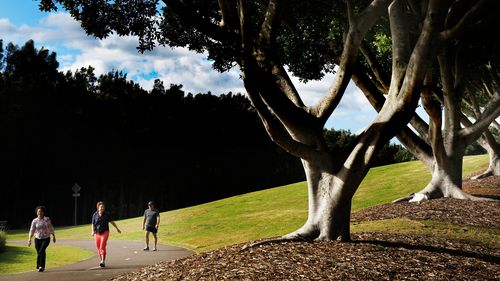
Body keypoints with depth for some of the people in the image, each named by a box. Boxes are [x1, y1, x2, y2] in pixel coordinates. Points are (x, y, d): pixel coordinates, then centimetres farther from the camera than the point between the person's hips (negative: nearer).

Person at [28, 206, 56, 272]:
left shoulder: (47, 219, -7)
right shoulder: (34, 221, -4)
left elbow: (51, 228, 1)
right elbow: (32, 231, -9)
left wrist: (54, 237, 6)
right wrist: (29, 240, -18)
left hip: (46, 239, -2)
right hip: (37, 239, 2)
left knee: (42, 250, -24)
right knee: (38, 253, 9)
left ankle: (41, 266, -21)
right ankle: (39, 266, 32)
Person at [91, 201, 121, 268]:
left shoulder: (107, 214, -3)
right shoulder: (95, 215, -1)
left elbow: (112, 221, 8)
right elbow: (93, 224, 3)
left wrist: (117, 228, 15)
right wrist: (93, 231, -14)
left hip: (105, 232, -3)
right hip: (97, 233, 3)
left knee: (102, 247, -17)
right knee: (98, 248, 8)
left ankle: (103, 262, -20)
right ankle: (101, 260, 27)